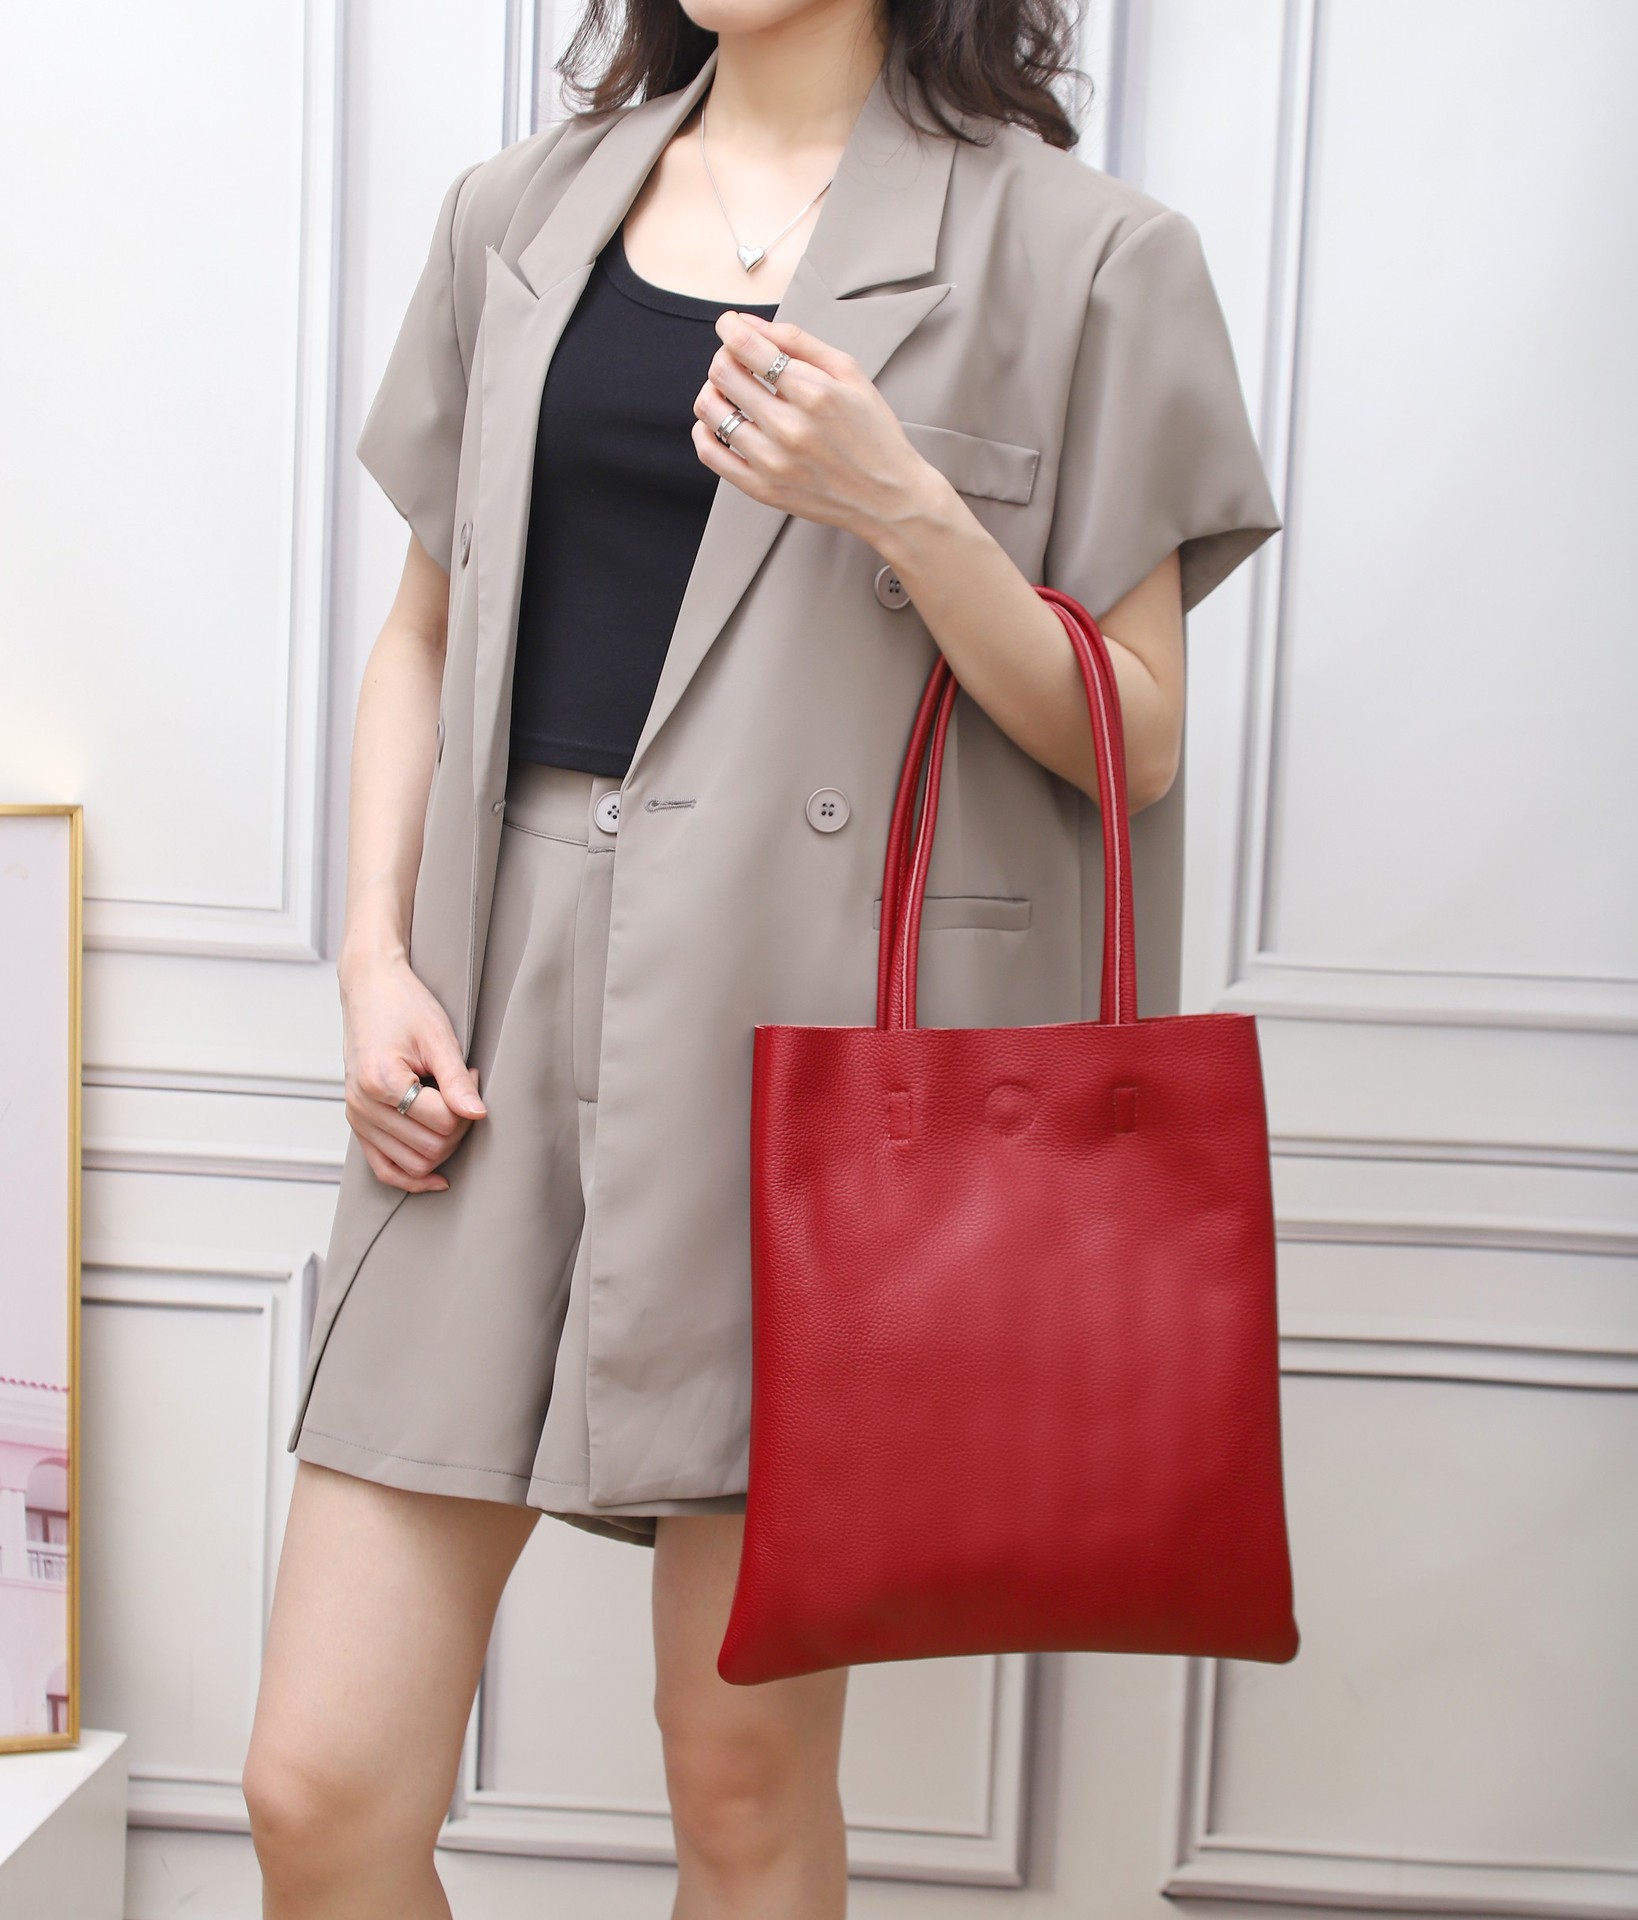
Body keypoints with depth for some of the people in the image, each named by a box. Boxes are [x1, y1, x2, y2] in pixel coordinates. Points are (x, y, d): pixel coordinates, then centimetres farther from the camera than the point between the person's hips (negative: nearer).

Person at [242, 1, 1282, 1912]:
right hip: (502, 1002, 4)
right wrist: (375, 950, 6)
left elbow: (1135, 743, 1)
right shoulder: (520, 210, 16)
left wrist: (905, 507, -14)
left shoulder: (1078, 250, 3)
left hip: (821, 1022, -3)